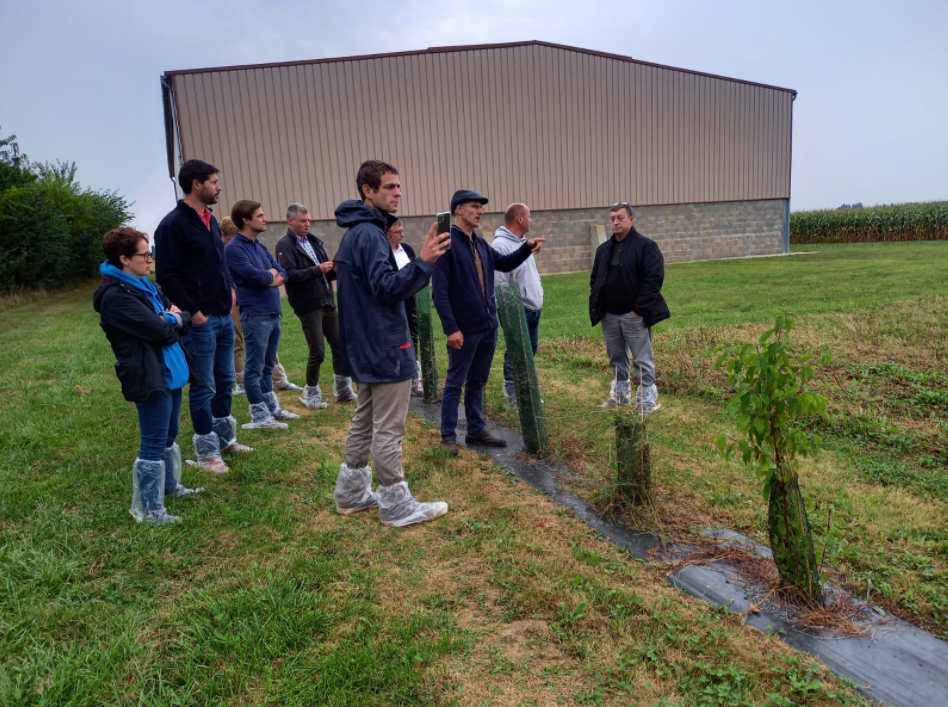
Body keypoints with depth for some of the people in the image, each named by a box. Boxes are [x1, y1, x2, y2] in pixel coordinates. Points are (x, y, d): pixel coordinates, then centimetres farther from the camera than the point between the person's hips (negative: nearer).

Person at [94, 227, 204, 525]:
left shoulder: (144, 285, 11)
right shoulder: (116, 296, -18)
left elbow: (183, 315, 12)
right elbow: (161, 331, -22)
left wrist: (174, 318, -10)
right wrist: (175, 321, -2)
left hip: (169, 371, 9)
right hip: (149, 376, -9)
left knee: (169, 436, 22)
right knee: (154, 444, -2)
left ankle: (170, 486, 39)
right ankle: (150, 509, 9)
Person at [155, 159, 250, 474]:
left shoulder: (210, 220, 14)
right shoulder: (173, 225, -13)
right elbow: (166, 275, -16)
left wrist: (230, 288, 10)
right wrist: (192, 312, -17)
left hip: (224, 317, 8)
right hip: (199, 321, -8)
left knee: (225, 381, 16)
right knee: (203, 387, 1)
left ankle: (225, 439, 32)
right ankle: (207, 451, 14)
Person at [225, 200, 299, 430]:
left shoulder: (260, 246, 15)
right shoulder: (234, 249, -10)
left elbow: (282, 274, 11)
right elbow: (255, 276, -20)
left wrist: (267, 278, -9)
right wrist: (271, 274, 0)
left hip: (273, 313, 8)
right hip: (255, 316, -8)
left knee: (267, 366, 17)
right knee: (255, 368, 0)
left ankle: (272, 408, 26)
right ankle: (260, 416, 5)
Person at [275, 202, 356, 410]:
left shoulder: (314, 242, 15)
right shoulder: (285, 245, -6)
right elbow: (289, 275, -19)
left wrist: (334, 270, -4)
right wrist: (318, 270, -22)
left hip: (328, 303, 6)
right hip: (308, 306, -6)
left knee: (340, 346, 9)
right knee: (317, 352, -4)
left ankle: (342, 389, 25)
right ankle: (311, 392, 17)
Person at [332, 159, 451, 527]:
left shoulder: (356, 232, 14)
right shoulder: (369, 234, -17)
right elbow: (387, 287, -25)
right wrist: (423, 262, -32)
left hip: (366, 346, 11)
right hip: (385, 346, -10)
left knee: (365, 421, 19)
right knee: (388, 430, -2)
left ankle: (351, 492, 30)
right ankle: (396, 506, 9)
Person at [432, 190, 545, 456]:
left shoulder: (481, 243, 11)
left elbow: (504, 264, 25)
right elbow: (439, 291, -18)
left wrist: (527, 247, 7)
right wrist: (451, 328, -22)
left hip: (488, 326, 8)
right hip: (464, 329, -8)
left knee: (477, 382, 16)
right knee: (455, 383, 4)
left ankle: (476, 430, 28)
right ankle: (448, 436, 15)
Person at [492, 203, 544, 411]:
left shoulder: (521, 242, 14)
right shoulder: (500, 245, -17)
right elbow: (498, 284, -21)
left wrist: (538, 300, 17)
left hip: (533, 309, 9)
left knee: (530, 351, 16)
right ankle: (511, 398, 11)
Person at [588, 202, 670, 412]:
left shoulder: (646, 246, -8)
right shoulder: (603, 249, 12)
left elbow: (654, 278, -15)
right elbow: (595, 280, 18)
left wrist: (638, 309, -18)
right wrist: (597, 307, 4)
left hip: (634, 315, -6)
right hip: (609, 316, 6)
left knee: (642, 361, 0)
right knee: (617, 359, 16)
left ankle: (647, 401, 8)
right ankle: (621, 394, 30)